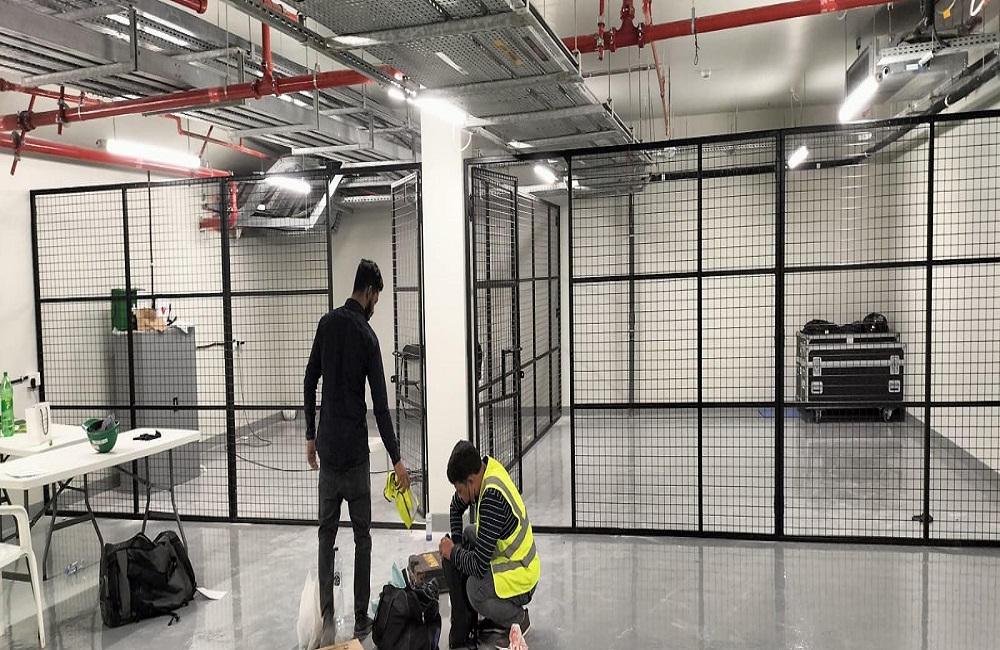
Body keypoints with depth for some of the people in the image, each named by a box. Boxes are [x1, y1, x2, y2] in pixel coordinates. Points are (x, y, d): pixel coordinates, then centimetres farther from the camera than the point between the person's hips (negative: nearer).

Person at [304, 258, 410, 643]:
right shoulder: (367, 336, -11)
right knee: (362, 538, 6)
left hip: (327, 446, 5)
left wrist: (310, 435, 16)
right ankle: (361, 620, 12)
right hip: (355, 451, -4)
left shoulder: (327, 324, 3)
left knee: (327, 535, 10)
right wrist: (396, 460, -8)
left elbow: (310, 381, 7)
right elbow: (380, 404, -12)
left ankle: (326, 621, 9)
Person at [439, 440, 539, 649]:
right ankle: (462, 628, 13)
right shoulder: (486, 467, -6)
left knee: (473, 591, -32)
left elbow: (479, 565, -28)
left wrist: (453, 552, -11)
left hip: (521, 578, -10)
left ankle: (518, 618, 0)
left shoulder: (492, 497, -32)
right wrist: (455, 542, 2)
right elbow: (456, 507, 14)